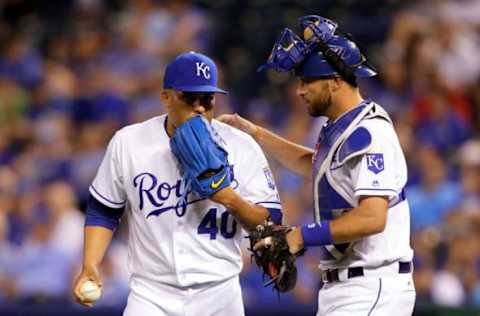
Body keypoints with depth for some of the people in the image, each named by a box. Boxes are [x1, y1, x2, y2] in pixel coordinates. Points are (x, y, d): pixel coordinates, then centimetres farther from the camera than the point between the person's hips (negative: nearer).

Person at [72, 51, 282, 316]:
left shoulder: (241, 147, -3)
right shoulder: (128, 143, -1)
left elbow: (271, 223, -2)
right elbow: (102, 210, 9)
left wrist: (229, 198, -20)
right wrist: (90, 267, -4)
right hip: (151, 295, 0)